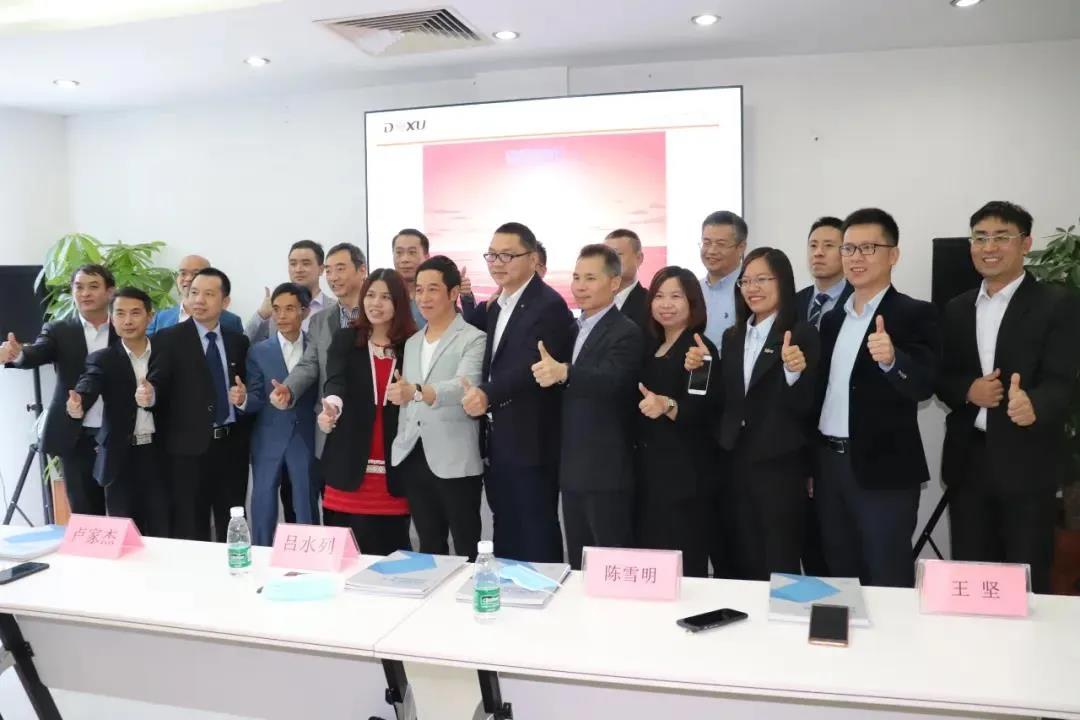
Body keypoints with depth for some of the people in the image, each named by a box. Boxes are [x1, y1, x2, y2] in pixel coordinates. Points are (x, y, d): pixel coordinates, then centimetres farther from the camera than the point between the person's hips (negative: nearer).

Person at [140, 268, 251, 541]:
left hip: (232, 445, 3)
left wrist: (243, 396, -9)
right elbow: (158, 384, -11)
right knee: (190, 532, 3)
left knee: (232, 528, 12)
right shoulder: (169, 338, -2)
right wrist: (148, 394, -33)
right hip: (189, 448, -3)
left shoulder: (238, 341, 9)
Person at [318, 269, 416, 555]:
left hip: (394, 473, 0)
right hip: (350, 469, 0)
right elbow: (335, 380, -16)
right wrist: (332, 407, -35)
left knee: (392, 554, 4)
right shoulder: (345, 340, 3)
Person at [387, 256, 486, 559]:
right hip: (413, 458, 7)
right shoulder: (411, 343, 15)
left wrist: (417, 392, -40)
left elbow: (463, 386, -24)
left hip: (455, 461, -6)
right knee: (428, 546, 16)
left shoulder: (473, 339, -7)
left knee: (467, 548, 1)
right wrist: (399, 448, 15)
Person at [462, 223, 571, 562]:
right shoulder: (496, 306, 15)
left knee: (537, 540, 2)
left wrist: (487, 394, -37)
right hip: (498, 442, 9)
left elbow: (531, 366, -26)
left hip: (530, 442, -8)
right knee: (505, 535, 17)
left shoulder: (549, 305, -14)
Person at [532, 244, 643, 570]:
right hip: (572, 470, 8)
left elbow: (611, 380, -32)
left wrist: (563, 372, -47)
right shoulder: (573, 330, 14)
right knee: (578, 566, 16)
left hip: (607, 472, -8)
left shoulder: (626, 333, -12)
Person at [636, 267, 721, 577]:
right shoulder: (652, 347, 13)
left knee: (683, 567, -5)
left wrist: (667, 405, -33)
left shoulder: (700, 348, -9)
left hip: (686, 476, -7)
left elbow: (707, 410, -19)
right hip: (651, 472, 7)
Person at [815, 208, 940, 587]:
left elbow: (923, 385, -20)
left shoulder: (915, 314, -7)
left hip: (883, 470, -6)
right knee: (839, 580, 16)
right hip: (829, 465, 6)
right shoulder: (832, 319, 12)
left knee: (887, 584, 3)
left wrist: (891, 359, -41)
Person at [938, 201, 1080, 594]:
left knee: (1026, 583, 4)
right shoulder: (957, 308, 11)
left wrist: (1033, 403, -36)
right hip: (967, 461, 4)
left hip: (1026, 462, -4)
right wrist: (967, 390, -11)